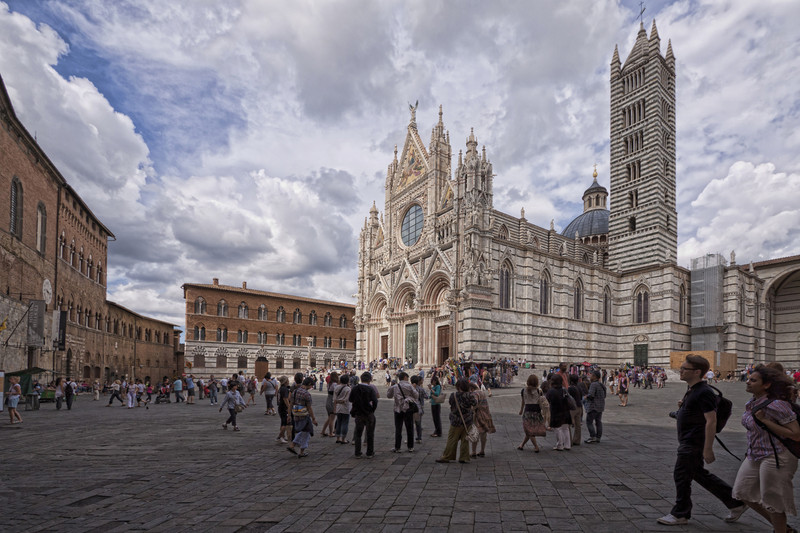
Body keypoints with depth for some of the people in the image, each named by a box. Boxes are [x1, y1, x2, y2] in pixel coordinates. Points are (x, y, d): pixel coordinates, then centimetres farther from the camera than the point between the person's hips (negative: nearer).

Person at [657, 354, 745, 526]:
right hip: (688, 442, 10)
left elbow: (711, 421, -24)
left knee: (681, 476, 1)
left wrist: (708, 449, -24)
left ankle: (680, 515, 16)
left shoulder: (704, 392, -21)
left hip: (693, 444, -10)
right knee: (700, 474, 20)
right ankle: (736, 502, 31)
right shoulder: (693, 390, 10)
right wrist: (682, 406, 5)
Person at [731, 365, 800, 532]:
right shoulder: (752, 403, 5)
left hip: (775, 458, -9)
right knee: (742, 492, 13)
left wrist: (765, 421, -24)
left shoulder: (776, 405, -21)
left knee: (770, 500, 3)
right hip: (754, 456, 9)